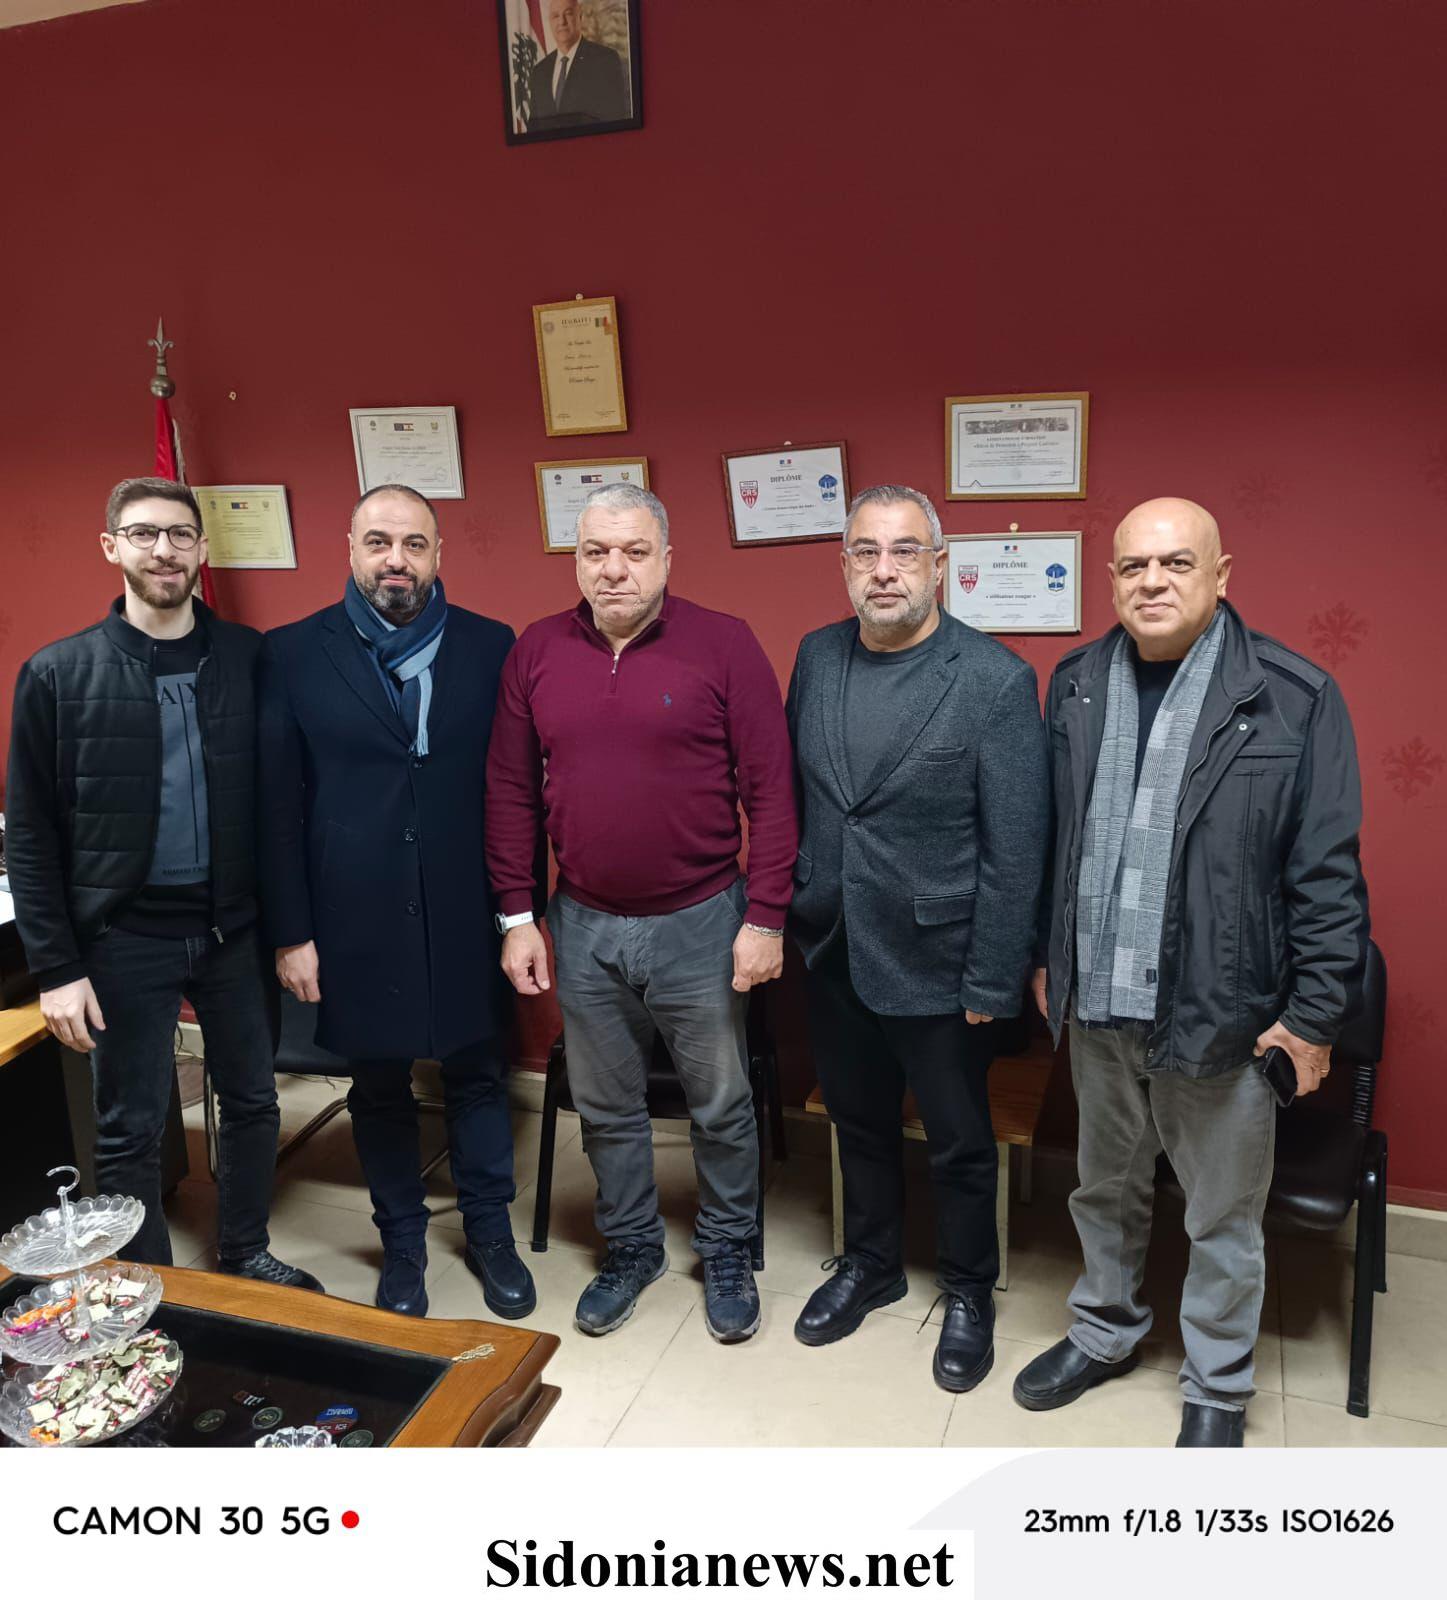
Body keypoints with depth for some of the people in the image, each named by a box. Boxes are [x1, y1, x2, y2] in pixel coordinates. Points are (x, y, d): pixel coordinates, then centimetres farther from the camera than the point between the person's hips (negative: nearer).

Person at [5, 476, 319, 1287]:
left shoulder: (249, 657, -1)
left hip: (236, 929, 2)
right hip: (124, 939, -2)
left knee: (253, 1102, 15)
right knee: (131, 1129, 10)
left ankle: (246, 1253, 38)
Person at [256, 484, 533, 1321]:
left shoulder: (490, 647, -1)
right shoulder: (294, 654, -3)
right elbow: (279, 803, -2)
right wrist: (291, 931, -4)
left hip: (467, 915, 1)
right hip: (357, 921, 0)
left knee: (479, 1077, 14)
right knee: (380, 1090, 15)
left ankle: (491, 1232, 35)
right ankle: (403, 1243, 35)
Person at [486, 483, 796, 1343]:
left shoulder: (724, 645, -9)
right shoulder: (537, 652, 1)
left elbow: (771, 789, -9)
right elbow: (512, 791, 5)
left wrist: (766, 919, -11)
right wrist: (517, 916, 4)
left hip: (699, 923, -3)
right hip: (582, 925, 3)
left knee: (721, 1105, 13)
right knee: (607, 1107, 18)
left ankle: (728, 1250, 36)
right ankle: (631, 1246, 40)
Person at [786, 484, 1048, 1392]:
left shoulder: (996, 680, -16)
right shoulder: (817, 657, 0)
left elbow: (1017, 850, -15)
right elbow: (792, 794, 8)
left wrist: (993, 984, -15)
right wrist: (788, 907, 5)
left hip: (937, 965, -4)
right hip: (835, 952, 5)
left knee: (959, 1144, 15)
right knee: (860, 1122, 23)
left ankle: (970, 1292, 40)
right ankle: (872, 1264, 47)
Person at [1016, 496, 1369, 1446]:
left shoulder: (1292, 699, -12)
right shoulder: (1077, 686, 3)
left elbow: (1327, 872, -10)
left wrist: (1314, 1013, -11)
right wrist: (1046, 955, 11)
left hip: (1221, 1011, -4)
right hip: (1098, 1007, 4)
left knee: (1223, 1219, 13)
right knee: (1106, 1189, 23)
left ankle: (1217, 1386, 37)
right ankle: (1106, 1332, 46)